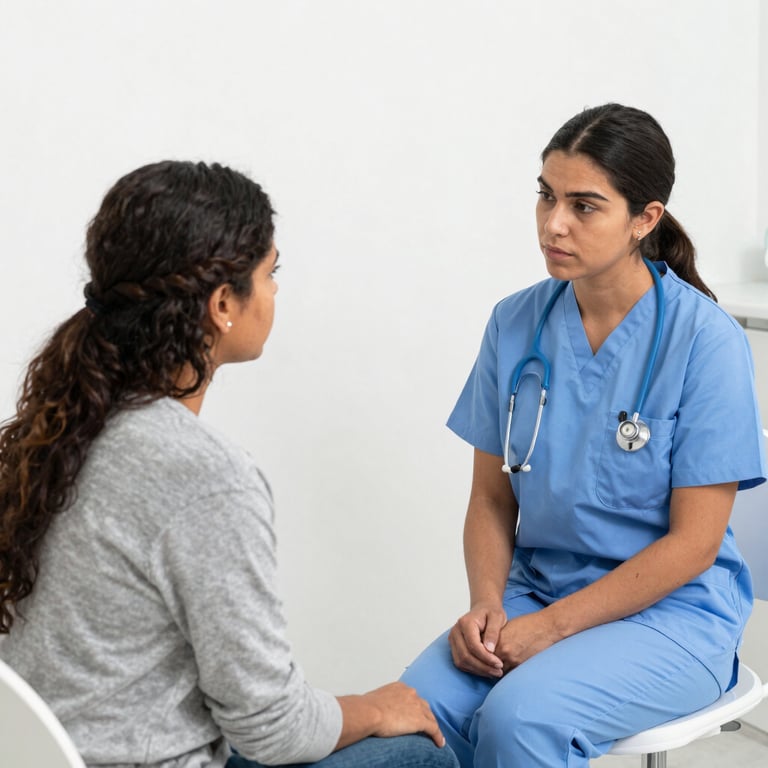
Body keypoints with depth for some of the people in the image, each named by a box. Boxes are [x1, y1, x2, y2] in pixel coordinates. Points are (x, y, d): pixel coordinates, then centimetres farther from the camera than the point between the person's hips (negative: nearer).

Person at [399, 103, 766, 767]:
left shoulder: (704, 340, -13)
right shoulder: (516, 324, 2)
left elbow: (693, 543, -13)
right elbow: (492, 497, 8)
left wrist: (550, 627, -16)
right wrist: (487, 605, -11)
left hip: (673, 611, -4)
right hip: (537, 585, 4)